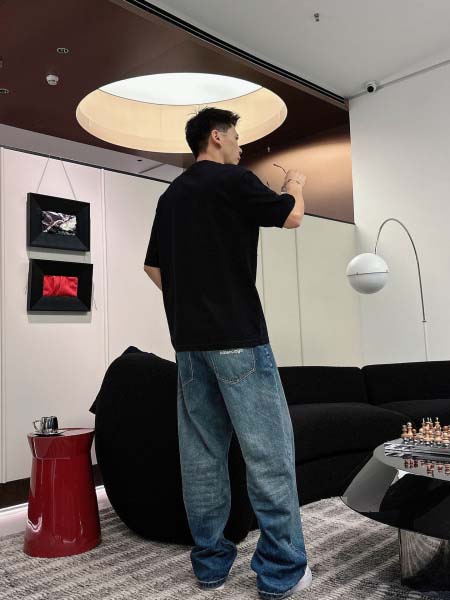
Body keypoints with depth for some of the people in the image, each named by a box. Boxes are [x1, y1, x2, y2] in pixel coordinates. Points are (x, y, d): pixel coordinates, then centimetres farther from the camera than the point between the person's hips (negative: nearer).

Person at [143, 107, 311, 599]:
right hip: (237, 336, -7)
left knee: (202, 453, 10)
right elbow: (290, 217, 2)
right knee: (268, 451, -1)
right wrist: (295, 184, 22)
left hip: (188, 338, 8)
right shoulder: (233, 180, -5)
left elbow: (153, 265, 19)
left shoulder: (170, 195, 17)